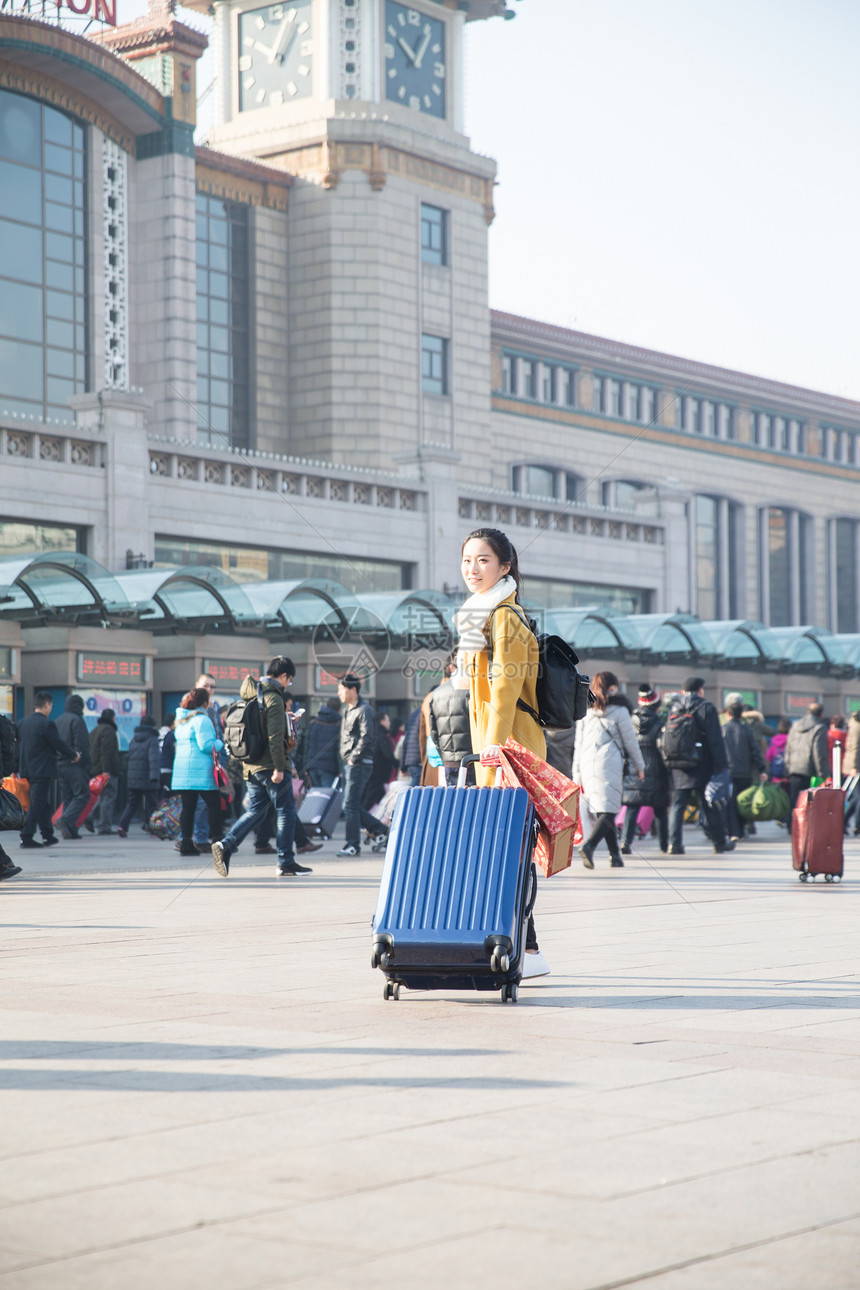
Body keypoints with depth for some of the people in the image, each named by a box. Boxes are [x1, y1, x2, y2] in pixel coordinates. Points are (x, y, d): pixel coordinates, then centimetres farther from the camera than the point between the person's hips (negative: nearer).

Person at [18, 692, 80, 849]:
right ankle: (26, 837, -6)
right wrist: (74, 755, 3)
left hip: (28, 769, 8)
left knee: (43, 803, 16)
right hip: (43, 770, -8)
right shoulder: (46, 724, -16)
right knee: (37, 803, -4)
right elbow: (59, 744, -12)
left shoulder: (24, 722, 7)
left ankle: (48, 835, 20)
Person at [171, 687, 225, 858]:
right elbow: (206, 745, -17)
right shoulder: (201, 720, -11)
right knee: (213, 804, 0)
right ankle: (216, 841, -1)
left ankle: (185, 843, 3)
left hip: (182, 770, 8)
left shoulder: (181, 721, 16)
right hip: (200, 771, -8)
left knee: (188, 806, 6)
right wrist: (221, 743, 0)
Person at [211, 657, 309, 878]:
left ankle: (225, 845, -6)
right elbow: (275, 736, -20)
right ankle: (286, 863, 5)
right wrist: (279, 768, -20)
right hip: (270, 766, -8)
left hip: (251, 766, 8)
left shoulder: (250, 696, 13)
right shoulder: (273, 698, -14)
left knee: (256, 811, 12)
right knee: (285, 811, 2)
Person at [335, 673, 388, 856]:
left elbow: (366, 737, -18)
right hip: (349, 764, 10)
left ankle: (353, 845, -3)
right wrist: (347, 759, 15)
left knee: (350, 805, -8)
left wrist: (354, 758, -17)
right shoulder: (347, 710, 18)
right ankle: (380, 829, 19)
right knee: (350, 805, 9)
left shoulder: (364, 710, -10)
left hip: (359, 764, -9)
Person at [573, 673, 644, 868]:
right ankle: (588, 845, -31)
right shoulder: (619, 710, 2)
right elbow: (630, 741, 5)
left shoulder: (585, 711, 14)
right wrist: (639, 766, 18)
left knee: (601, 811, 12)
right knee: (608, 811, -9)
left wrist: (577, 776, 17)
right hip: (609, 764, -5)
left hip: (587, 764, 5)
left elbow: (579, 744, 14)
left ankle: (615, 855, 13)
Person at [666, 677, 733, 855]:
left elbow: (665, 739, 12)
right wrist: (722, 765, -8)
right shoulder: (706, 707, -5)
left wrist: (669, 762, 17)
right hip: (702, 766, -3)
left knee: (677, 804, 4)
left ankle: (674, 843, -6)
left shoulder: (674, 709, 9)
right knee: (710, 805, 6)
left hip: (679, 767, 3)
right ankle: (719, 842, 14)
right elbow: (715, 740, -9)